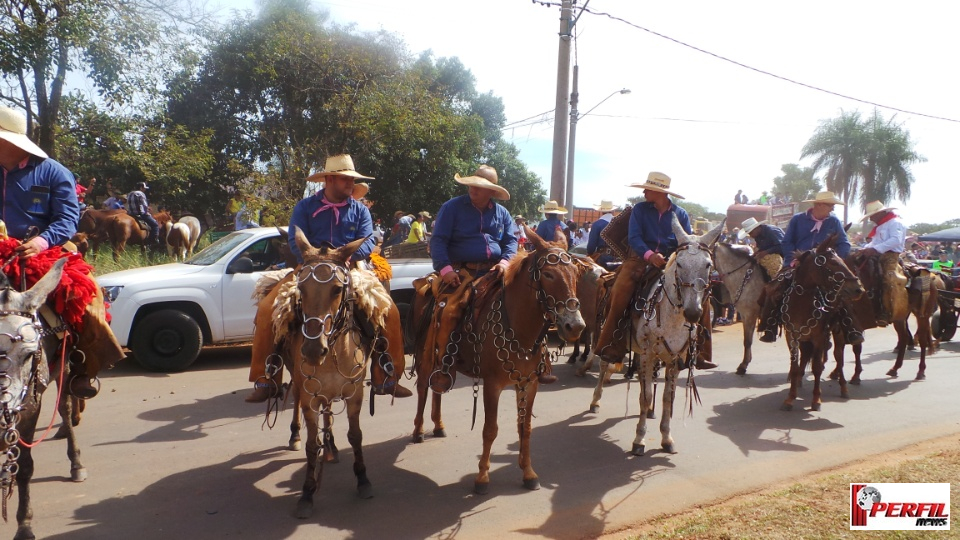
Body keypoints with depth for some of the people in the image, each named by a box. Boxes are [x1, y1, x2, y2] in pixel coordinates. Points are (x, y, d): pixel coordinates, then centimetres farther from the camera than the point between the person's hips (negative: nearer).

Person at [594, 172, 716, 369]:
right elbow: (634, 237, -6)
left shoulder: (680, 214, 10)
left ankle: (700, 352, -3)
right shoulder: (640, 209, 6)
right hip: (642, 258, -1)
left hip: (673, 262, 2)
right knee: (620, 290, -27)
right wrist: (649, 255, -24)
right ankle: (612, 347, -17)